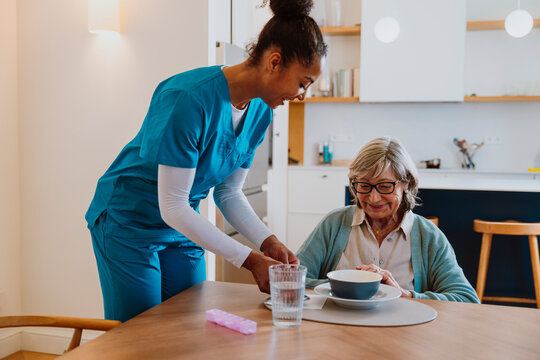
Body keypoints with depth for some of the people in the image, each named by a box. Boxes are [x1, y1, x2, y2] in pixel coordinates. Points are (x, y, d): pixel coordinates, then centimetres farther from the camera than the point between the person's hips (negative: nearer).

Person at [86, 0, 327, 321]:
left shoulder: (260, 113, -5)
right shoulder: (190, 99, -29)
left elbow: (229, 193, 4)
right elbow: (172, 208, -27)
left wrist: (268, 241, -12)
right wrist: (250, 260, -27)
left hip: (184, 224, 7)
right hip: (129, 222, -7)